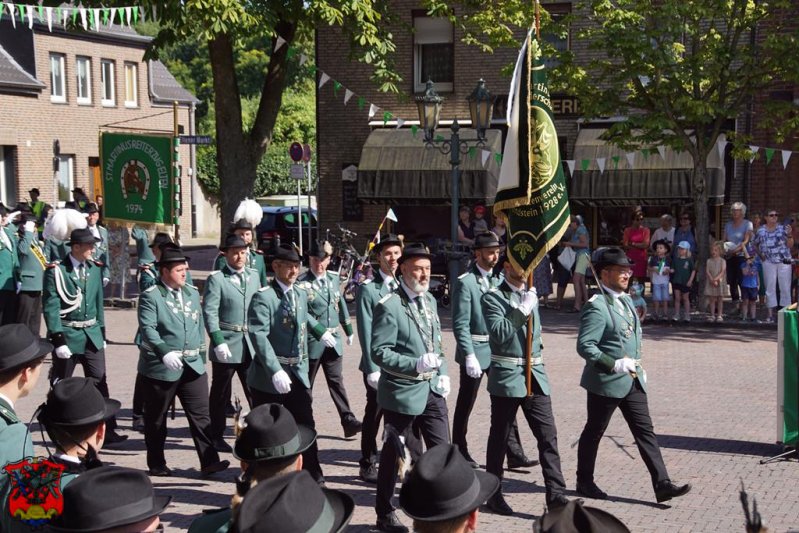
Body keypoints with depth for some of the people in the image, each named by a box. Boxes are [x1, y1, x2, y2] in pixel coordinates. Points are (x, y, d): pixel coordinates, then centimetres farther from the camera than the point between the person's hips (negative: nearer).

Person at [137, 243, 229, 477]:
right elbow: (148, 329, -19)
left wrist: (201, 356, 14)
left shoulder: (192, 293, 12)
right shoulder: (150, 296, -8)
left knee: (201, 414, -2)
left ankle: (209, 461, -2)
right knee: (156, 418, 8)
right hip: (160, 367, -5)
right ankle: (156, 464, 20)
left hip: (193, 366, 5)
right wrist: (165, 353, -31)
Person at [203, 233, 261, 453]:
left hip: (251, 345, 4)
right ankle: (217, 437, 18)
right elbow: (209, 312, -12)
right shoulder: (216, 279, -6)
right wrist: (218, 342, -19)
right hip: (226, 345, -4)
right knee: (220, 394, 7)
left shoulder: (254, 275, 10)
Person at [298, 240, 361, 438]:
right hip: (311, 342, -5)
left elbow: (341, 305, 19)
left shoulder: (333, 279, 8)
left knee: (337, 381, 3)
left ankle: (348, 421, 0)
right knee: (306, 383, 9)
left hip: (333, 341, 5)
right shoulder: (302, 283, -12)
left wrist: (349, 330, 24)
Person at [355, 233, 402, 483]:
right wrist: (373, 368, -15)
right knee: (374, 415, 5)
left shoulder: (403, 286, 10)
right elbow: (366, 332, -11)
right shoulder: (368, 288, -7)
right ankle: (368, 465, 17)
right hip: (379, 364, -5)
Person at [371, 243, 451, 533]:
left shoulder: (429, 300, 10)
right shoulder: (389, 306, -14)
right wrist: (416, 365, -27)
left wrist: (442, 373, 6)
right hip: (402, 391, -6)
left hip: (432, 388, 6)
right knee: (393, 453, 7)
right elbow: (379, 352, -17)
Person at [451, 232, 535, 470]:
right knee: (466, 404, 7)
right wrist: (469, 356, -20)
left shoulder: (499, 280, 8)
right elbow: (460, 324, -14)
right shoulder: (465, 282, -12)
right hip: (475, 350, -6)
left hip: (498, 349, 6)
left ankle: (514, 454, 10)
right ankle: (460, 453, 21)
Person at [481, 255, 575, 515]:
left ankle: (556, 493, 1)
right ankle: (494, 495, 18)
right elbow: (499, 333, -20)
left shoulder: (531, 294, 14)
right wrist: (523, 309, -22)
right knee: (499, 438, 6)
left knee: (548, 435, -1)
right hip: (506, 377, -5)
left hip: (535, 376, 6)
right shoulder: (493, 298, -7)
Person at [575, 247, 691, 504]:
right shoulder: (597, 307, -18)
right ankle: (584, 482, 23)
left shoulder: (625, 300, 11)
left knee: (645, 431, 4)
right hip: (606, 382, -8)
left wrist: (636, 365, 15)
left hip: (632, 379, 8)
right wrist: (615, 365, -27)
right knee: (594, 432, 8)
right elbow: (584, 345, -24)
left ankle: (662, 484, 5)